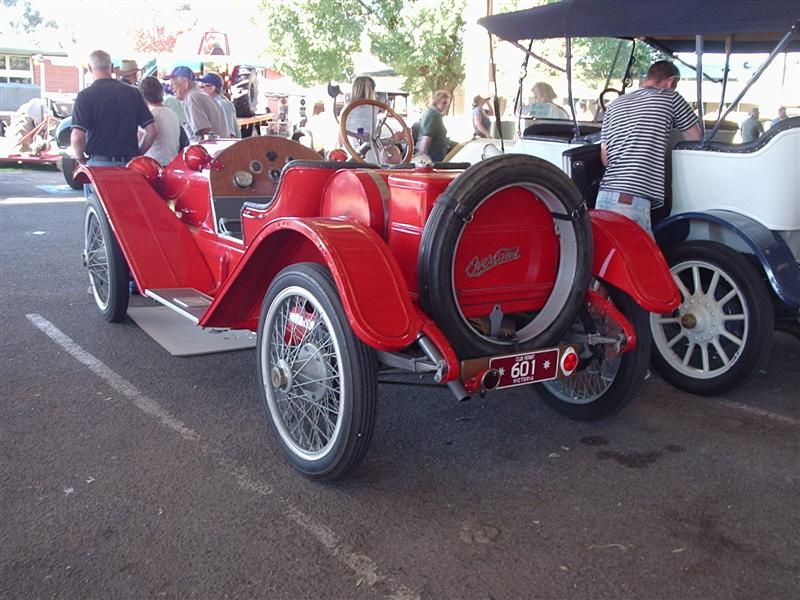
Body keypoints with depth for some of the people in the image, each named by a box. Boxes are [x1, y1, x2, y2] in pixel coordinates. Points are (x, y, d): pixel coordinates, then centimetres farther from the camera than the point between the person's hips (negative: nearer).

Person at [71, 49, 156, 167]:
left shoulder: (85, 95, -5)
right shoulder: (133, 92, 5)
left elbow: (77, 137, -14)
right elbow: (152, 131, 2)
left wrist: (80, 158, 5)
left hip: (98, 163, -3)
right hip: (129, 165, 3)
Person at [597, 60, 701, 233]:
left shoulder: (614, 105, 21)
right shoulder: (671, 98, 6)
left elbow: (604, 158, 17)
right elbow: (696, 139, 18)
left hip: (604, 197, 7)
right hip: (633, 202, -6)